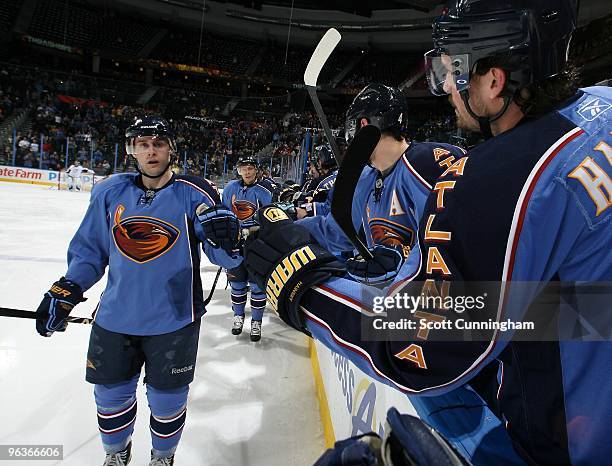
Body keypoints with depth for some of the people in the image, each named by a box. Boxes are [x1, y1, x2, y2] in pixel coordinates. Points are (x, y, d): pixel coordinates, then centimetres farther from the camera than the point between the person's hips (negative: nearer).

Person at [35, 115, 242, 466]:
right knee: (111, 394, 19)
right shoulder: (110, 192, 0)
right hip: (115, 317, 4)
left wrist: (227, 237, -34)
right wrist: (65, 292, 2)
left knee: (167, 399, 13)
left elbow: (225, 257, -13)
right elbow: (90, 250, 10)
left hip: (174, 320, -3)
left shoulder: (194, 194, -11)